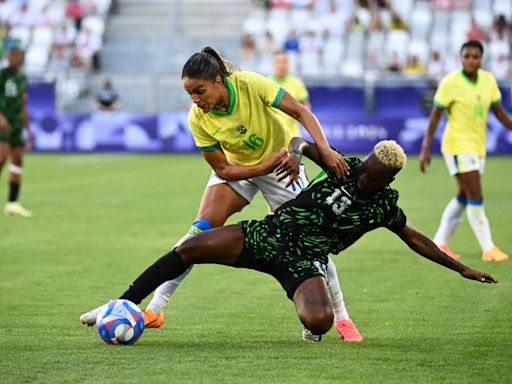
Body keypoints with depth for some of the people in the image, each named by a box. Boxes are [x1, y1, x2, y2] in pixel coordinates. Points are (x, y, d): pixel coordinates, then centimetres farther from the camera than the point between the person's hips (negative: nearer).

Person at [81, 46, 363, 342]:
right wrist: (265, 166, -28)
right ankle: (154, 309, -15)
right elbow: (223, 169, -15)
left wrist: (325, 149, -36)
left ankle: (341, 317, 9)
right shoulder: (198, 119, -22)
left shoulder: (251, 84, -30)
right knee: (201, 229, -17)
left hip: (281, 161, -1)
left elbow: (301, 112, -24)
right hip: (237, 167, 1)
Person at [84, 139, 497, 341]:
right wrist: (296, 153, -26)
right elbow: (304, 141, -1)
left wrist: (462, 268, 12)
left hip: (303, 262, -1)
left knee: (319, 323, -31)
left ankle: (314, 326, 12)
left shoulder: (384, 207, 0)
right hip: (266, 235, 1)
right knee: (190, 249, -16)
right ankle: (120, 307, -9)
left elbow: (415, 239, 12)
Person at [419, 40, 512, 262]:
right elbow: (435, 116, -10)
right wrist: (425, 149, -13)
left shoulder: (488, 80, 3)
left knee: (463, 198, 13)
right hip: (458, 146, -7)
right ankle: (488, 248, -7)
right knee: (476, 198, -10)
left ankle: (439, 243, 24)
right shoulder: (450, 82, -13)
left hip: (477, 147, 7)